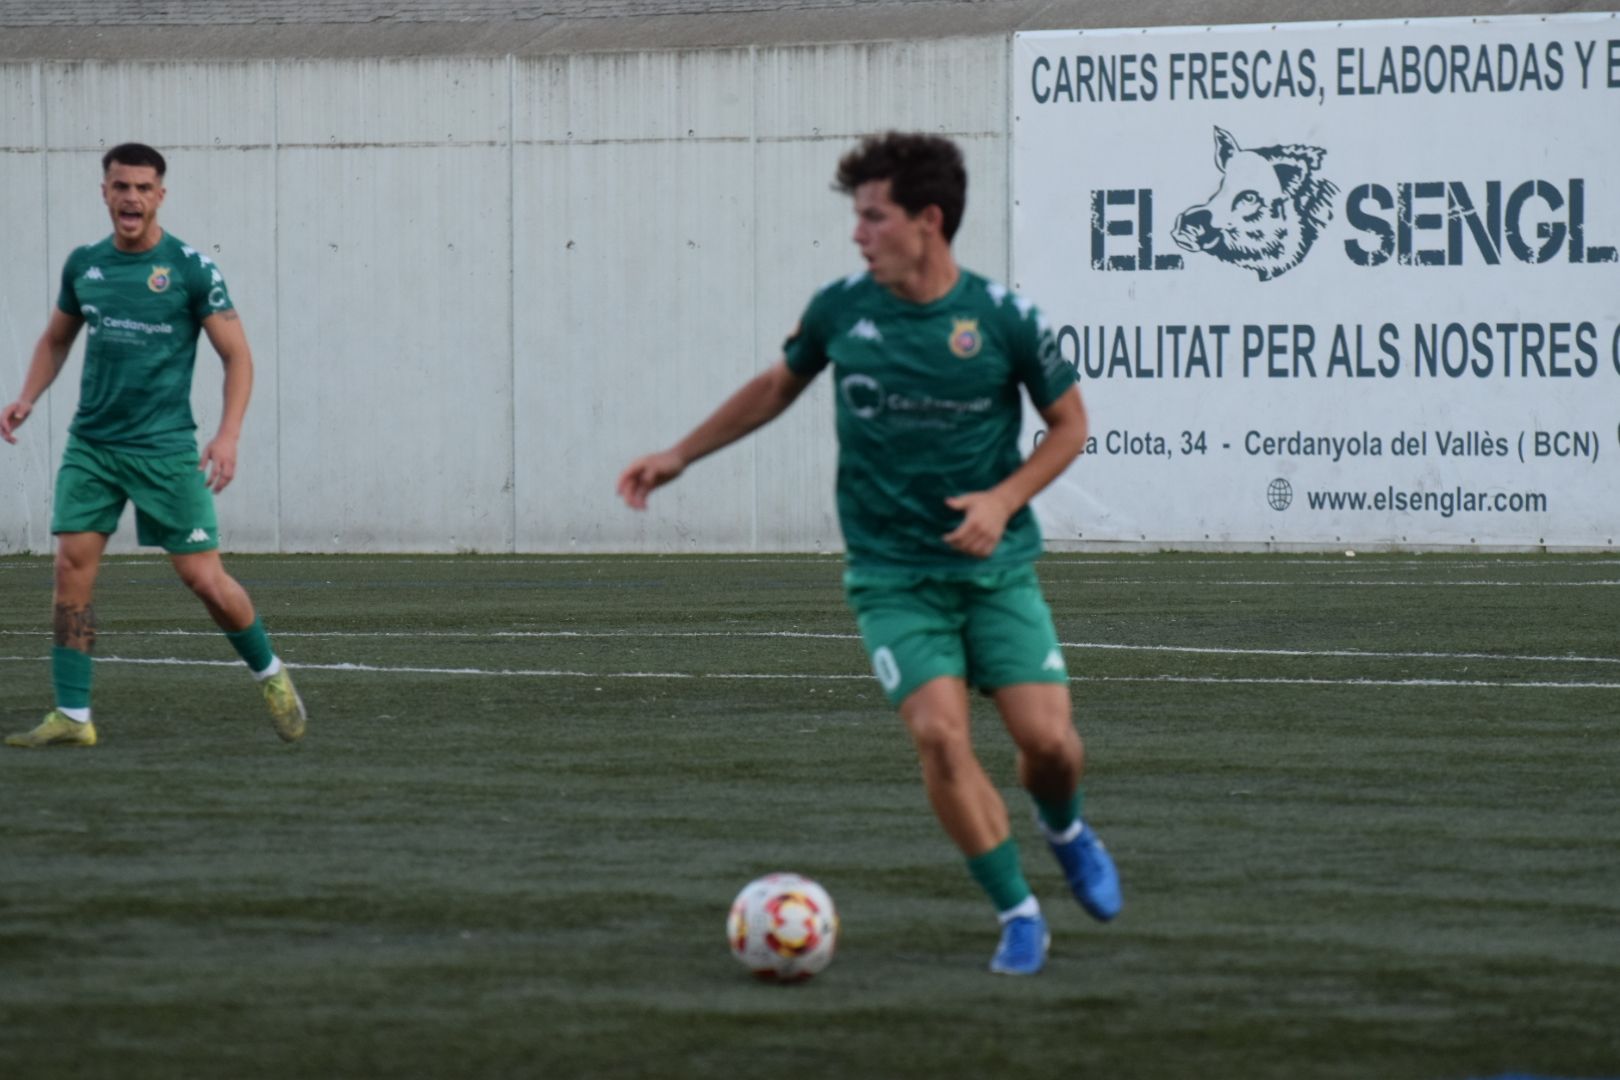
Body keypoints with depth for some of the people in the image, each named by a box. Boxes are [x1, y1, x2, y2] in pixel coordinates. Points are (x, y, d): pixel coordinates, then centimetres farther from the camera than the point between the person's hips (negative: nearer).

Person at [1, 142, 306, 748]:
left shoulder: (190, 268, -7)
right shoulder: (84, 265, 7)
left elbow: (237, 356, -5)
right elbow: (56, 339, 23)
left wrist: (228, 436, -17)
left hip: (164, 448, -4)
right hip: (91, 444, 4)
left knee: (204, 579, -4)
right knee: (72, 566, -8)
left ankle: (270, 675, 21)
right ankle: (72, 717, -3)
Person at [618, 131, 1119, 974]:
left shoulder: (1001, 318, -9)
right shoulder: (840, 310, -3)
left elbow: (1069, 422, 3)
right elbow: (778, 385, 16)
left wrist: (1003, 500, -12)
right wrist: (680, 456, 17)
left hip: (995, 565, -1)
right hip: (891, 575, 1)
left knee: (1047, 737, -9)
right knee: (939, 733, -18)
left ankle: (1063, 826, 30)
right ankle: (1018, 914, -3)